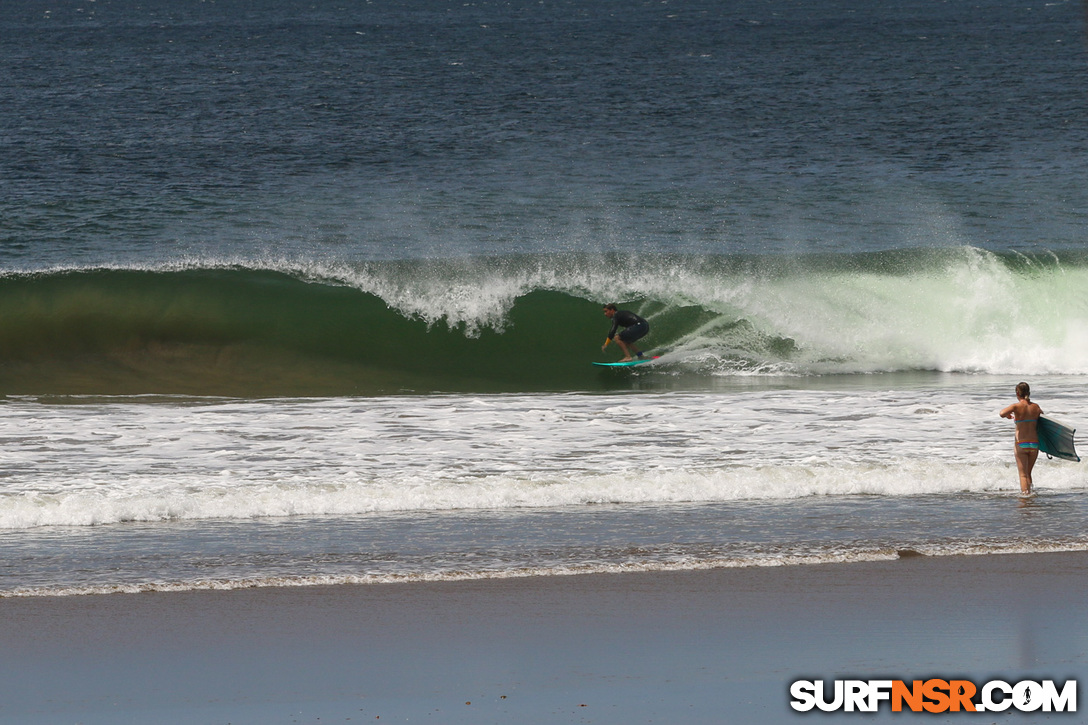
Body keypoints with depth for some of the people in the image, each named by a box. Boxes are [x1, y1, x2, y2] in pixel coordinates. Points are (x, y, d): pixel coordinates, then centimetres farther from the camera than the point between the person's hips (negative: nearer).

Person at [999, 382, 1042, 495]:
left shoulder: (1017, 406, -9)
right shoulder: (1036, 407, 4)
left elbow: (1002, 413, -23)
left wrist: (1008, 416, -1)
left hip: (1021, 444, -4)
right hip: (1034, 444, 4)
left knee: (1023, 474, 1)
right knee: (1028, 473, 18)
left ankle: (1025, 494, -9)